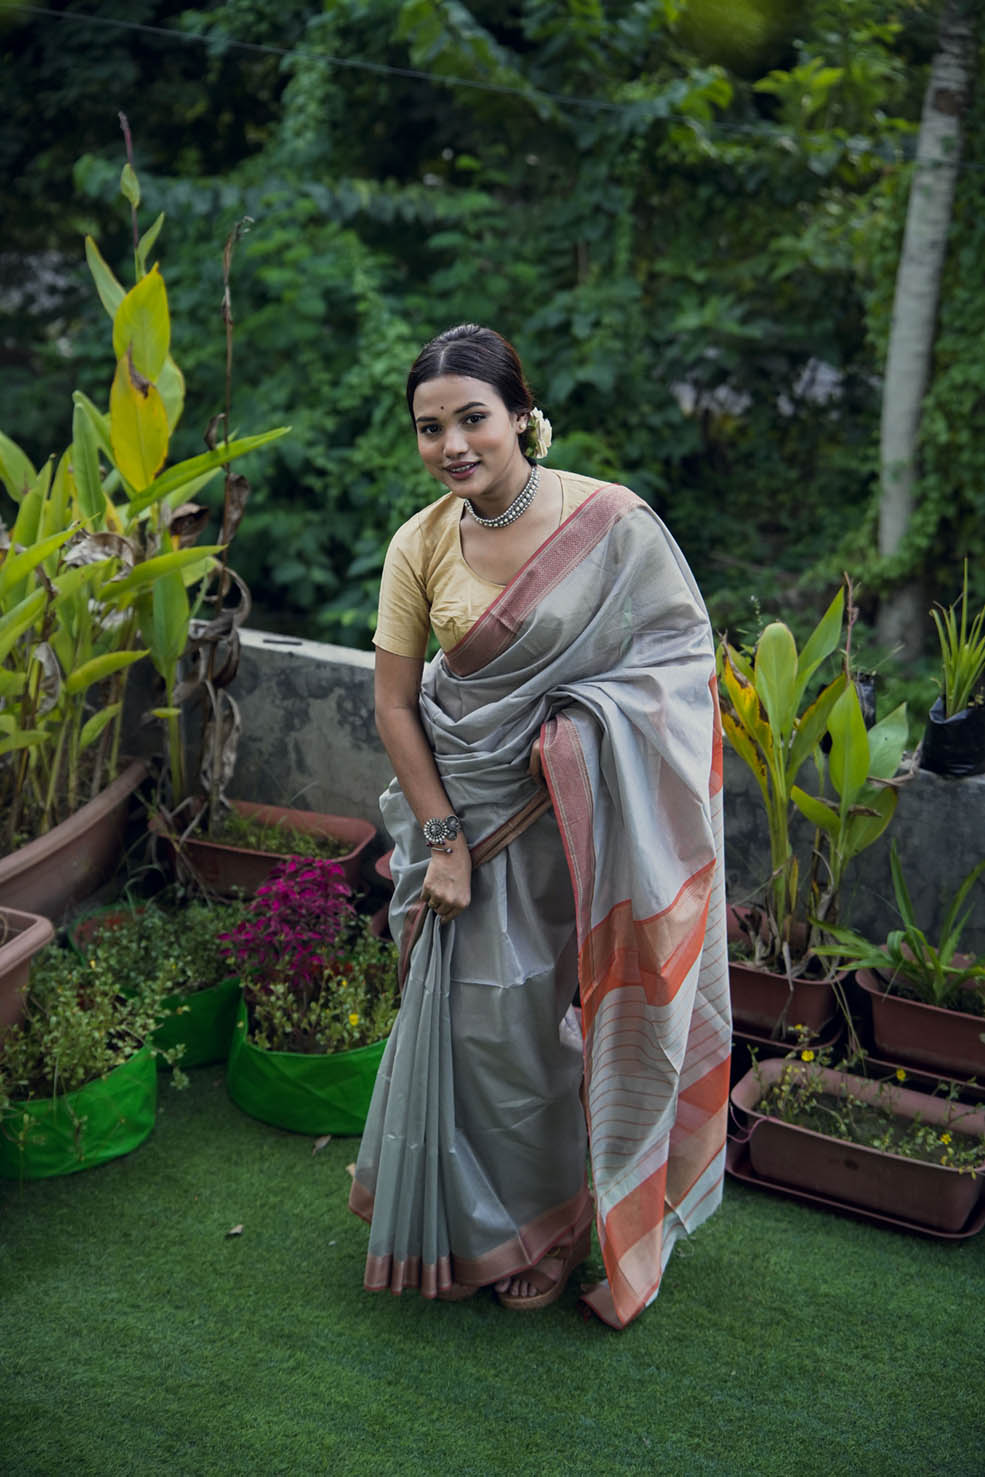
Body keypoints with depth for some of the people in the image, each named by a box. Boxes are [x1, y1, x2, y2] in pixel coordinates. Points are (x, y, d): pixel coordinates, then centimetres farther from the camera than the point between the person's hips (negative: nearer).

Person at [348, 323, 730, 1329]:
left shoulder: (612, 522, -13)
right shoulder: (419, 546, -4)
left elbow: (684, 649, -7)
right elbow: (394, 703, 0)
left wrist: (575, 728, -20)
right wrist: (442, 838, -5)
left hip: (577, 823, -3)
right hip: (466, 805, 3)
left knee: (540, 1020, 6)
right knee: (463, 1013, 10)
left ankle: (539, 1228, 31)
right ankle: (464, 1219, 35)